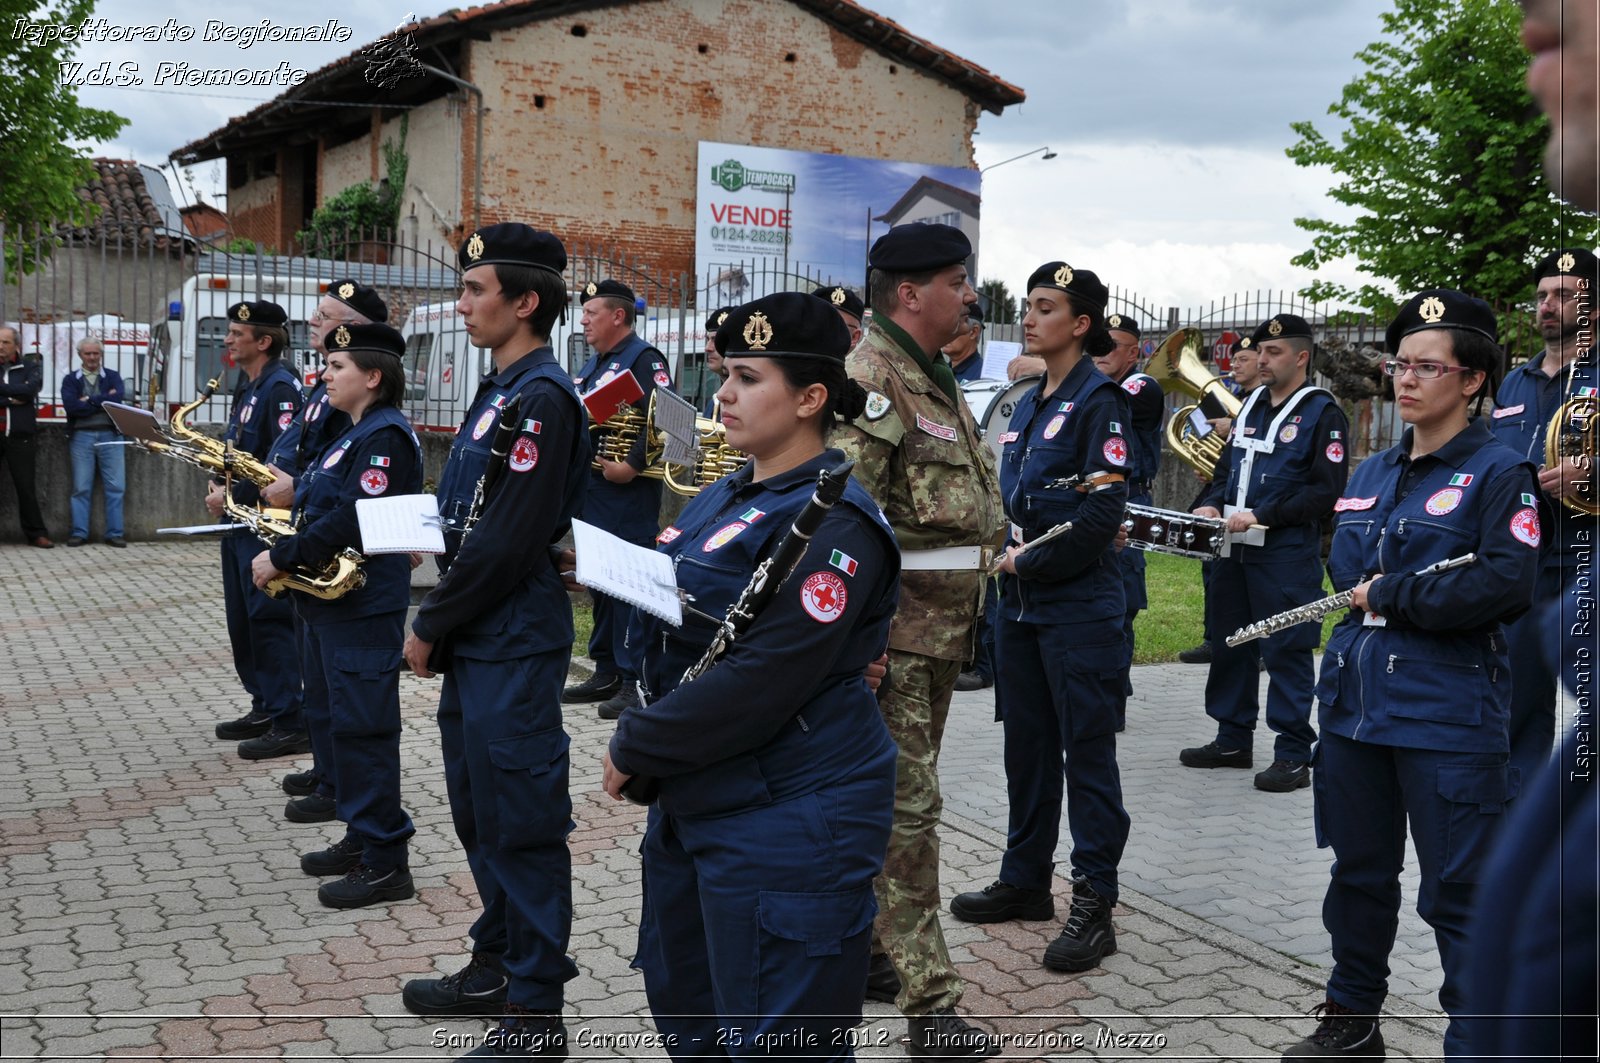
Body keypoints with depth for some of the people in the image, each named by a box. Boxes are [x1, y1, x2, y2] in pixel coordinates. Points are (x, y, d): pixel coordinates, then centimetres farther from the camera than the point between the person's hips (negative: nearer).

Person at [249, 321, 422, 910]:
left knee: (363, 729, -6)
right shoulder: (355, 433, 16)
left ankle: (385, 863, 0)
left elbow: (351, 521, -24)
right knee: (340, 723, 16)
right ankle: (361, 837, 27)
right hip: (330, 602, 10)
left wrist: (281, 557, -18)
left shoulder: (386, 436, -16)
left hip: (363, 607, -10)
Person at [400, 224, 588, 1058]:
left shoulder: (542, 398, -17)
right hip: (477, 641, 10)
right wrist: (438, 621, 9)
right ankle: (496, 966, 35)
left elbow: (506, 542, -22)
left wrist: (430, 624, -12)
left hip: (514, 645, -10)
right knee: (479, 813, 20)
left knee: (522, 825, -1)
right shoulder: (501, 390, 13)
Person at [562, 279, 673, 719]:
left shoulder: (644, 359, -10)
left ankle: (636, 682, -3)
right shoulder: (594, 364, 19)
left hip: (628, 491, -10)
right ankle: (606, 672, 23)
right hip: (592, 488, 10)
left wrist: (633, 464, -26)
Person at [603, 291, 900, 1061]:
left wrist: (636, 748, -17)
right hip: (698, 803, 10)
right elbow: (675, 621, 18)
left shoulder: (830, 525, -19)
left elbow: (761, 681, -25)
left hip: (788, 823, -10)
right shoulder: (726, 499, 10)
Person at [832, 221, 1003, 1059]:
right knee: (907, 805, -6)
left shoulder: (932, 377, 16)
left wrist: (964, 618, 20)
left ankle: (869, 948, 30)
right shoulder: (867, 377, -15)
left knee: (900, 794, 17)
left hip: (943, 624, 10)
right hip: (892, 627, -10)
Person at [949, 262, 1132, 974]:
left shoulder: (1099, 401, -10)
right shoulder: (1028, 405, 14)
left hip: (1078, 605, -8)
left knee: (1086, 749, -2)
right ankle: (1025, 879, 27)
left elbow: (1103, 511, -18)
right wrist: (1005, 554, 2)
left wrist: (1031, 561, -13)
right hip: (1020, 602, 8)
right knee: (1027, 742, 15)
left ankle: (1094, 905, 5)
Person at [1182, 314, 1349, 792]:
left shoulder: (1323, 414, -7)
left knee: (1286, 653, -3)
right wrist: (1212, 505, 0)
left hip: (1287, 554, -7)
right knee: (1229, 644, 13)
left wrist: (1262, 515, -20)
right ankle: (1232, 739, 24)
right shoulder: (1252, 406, 15)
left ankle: (1293, 754, 4)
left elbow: (1325, 492, -14)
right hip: (1234, 549, 8)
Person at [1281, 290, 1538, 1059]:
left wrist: (1391, 595, -12)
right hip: (1356, 701, 7)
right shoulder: (1370, 475, 15)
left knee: (1459, 894, 0)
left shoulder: (1498, 472, -7)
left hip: (1448, 715, -7)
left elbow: (1507, 585, -18)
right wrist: (1361, 595, -3)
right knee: (1358, 872, 18)